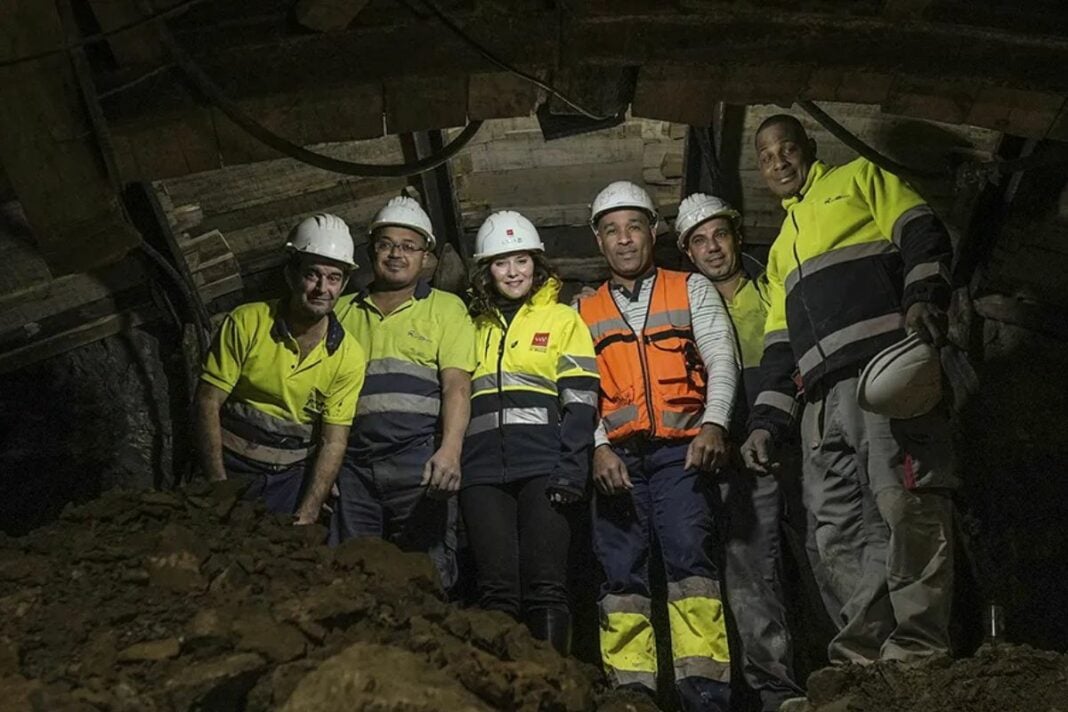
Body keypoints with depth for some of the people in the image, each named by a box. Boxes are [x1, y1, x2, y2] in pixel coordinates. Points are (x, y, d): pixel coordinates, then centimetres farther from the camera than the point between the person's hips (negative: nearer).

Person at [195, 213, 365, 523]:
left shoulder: (348, 356, -4)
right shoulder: (246, 323, -8)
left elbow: (333, 442, -4)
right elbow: (208, 403, -6)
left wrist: (307, 516, -14)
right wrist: (219, 489, -13)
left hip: (293, 476, 1)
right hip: (231, 466, -1)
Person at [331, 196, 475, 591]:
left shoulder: (446, 308, 11)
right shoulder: (342, 312, 21)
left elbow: (456, 385, -1)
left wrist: (450, 450, -18)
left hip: (420, 459, -3)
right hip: (353, 463, 3)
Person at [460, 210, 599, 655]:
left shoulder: (563, 319, 10)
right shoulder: (473, 327, 21)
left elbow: (580, 401, 1)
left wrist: (570, 470, -11)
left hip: (543, 468, -3)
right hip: (482, 471, 3)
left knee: (546, 587, -7)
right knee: (497, 589, -2)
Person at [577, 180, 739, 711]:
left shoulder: (692, 290, 14)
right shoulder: (584, 312, 17)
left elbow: (721, 359, 2)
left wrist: (714, 424, -15)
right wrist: (597, 447, -9)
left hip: (681, 449, -2)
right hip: (616, 457, 2)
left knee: (688, 554, -15)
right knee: (620, 569, -1)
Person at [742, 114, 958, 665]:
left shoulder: (861, 179, 20)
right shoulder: (781, 250, 35)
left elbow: (923, 237, 5)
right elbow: (780, 345, 28)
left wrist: (922, 298, -15)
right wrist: (765, 422, 17)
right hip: (823, 398, 6)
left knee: (905, 505, -19)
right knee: (839, 534, -3)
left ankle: (919, 650, -18)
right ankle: (865, 657, -2)